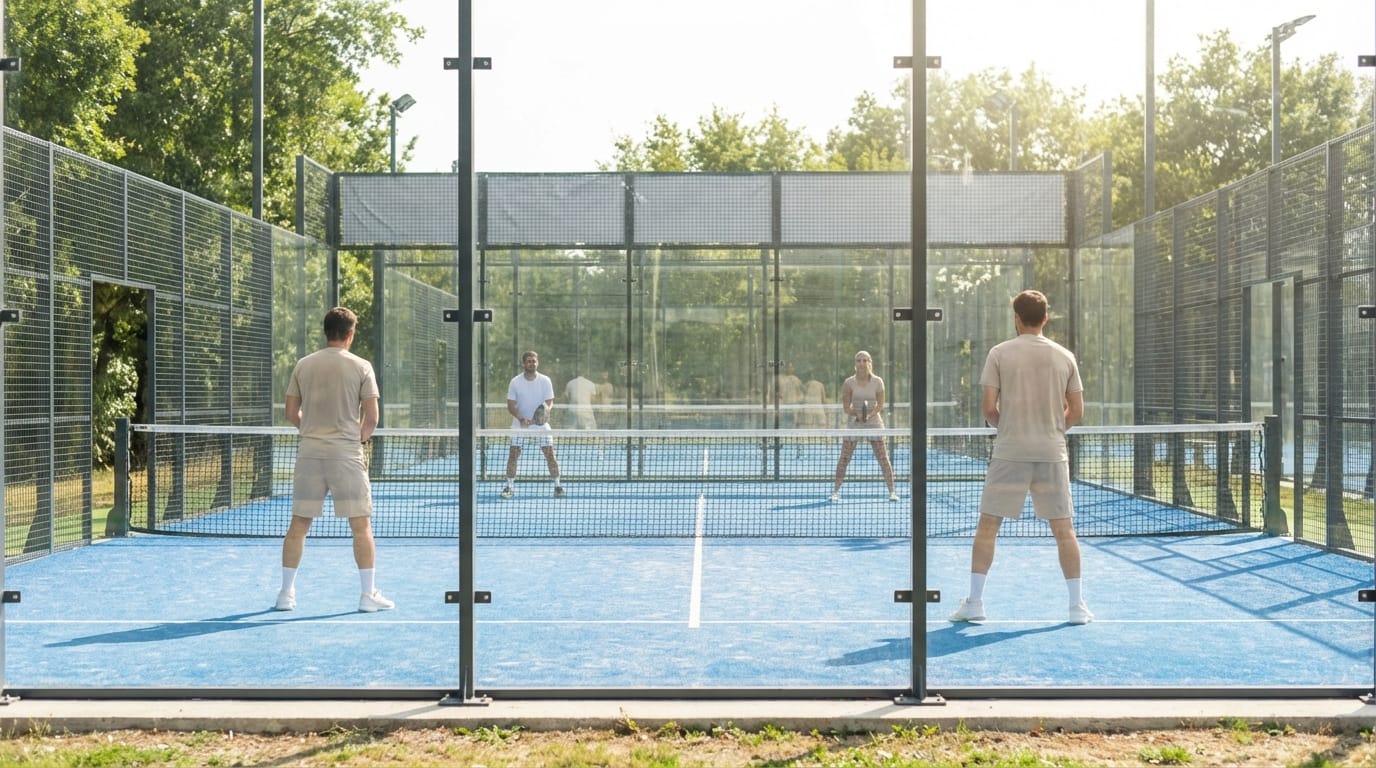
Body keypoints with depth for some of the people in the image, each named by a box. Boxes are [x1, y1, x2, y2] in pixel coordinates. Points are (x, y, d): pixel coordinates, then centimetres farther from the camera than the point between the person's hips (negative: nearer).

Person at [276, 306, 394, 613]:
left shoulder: (303, 365, 6)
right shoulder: (361, 367, -3)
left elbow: (291, 412, 9)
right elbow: (371, 417, -5)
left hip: (309, 450, 3)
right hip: (347, 453, -3)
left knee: (298, 524, 10)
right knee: (361, 524, 3)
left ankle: (286, 592, 14)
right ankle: (368, 594, 5)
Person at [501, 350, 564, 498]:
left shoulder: (545, 381, -4)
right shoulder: (515, 382, -5)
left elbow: (550, 402, -3)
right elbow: (511, 405, -6)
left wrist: (546, 411, -27)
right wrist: (521, 418, -22)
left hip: (541, 423, 0)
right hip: (520, 424, 0)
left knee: (550, 454, -6)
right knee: (513, 454, -6)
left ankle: (557, 486, 4)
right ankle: (509, 487, 3)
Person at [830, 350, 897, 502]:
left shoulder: (877, 382, -3)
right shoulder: (849, 383, -4)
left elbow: (880, 405, -2)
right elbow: (846, 407, -4)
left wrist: (869, 415, -21)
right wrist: (857, 414, -24)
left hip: (874, 422, 0)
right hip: (853, 423, 0)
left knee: (883, 458, -3)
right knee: (844, 458, -2)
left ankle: (892, 491, 5)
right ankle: (835, 491, 7)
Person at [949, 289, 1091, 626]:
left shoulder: (1000, 353, -2)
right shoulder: (1065, 356, 5)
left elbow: (988, 408, -5)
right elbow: (1076, 411, 6)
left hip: (1010, 451, -2)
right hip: (1052, 451, 2)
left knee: (987, 525, 7)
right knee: (1063, 529, 8)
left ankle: (974, 601, 6)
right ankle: (1077, 605, 9)